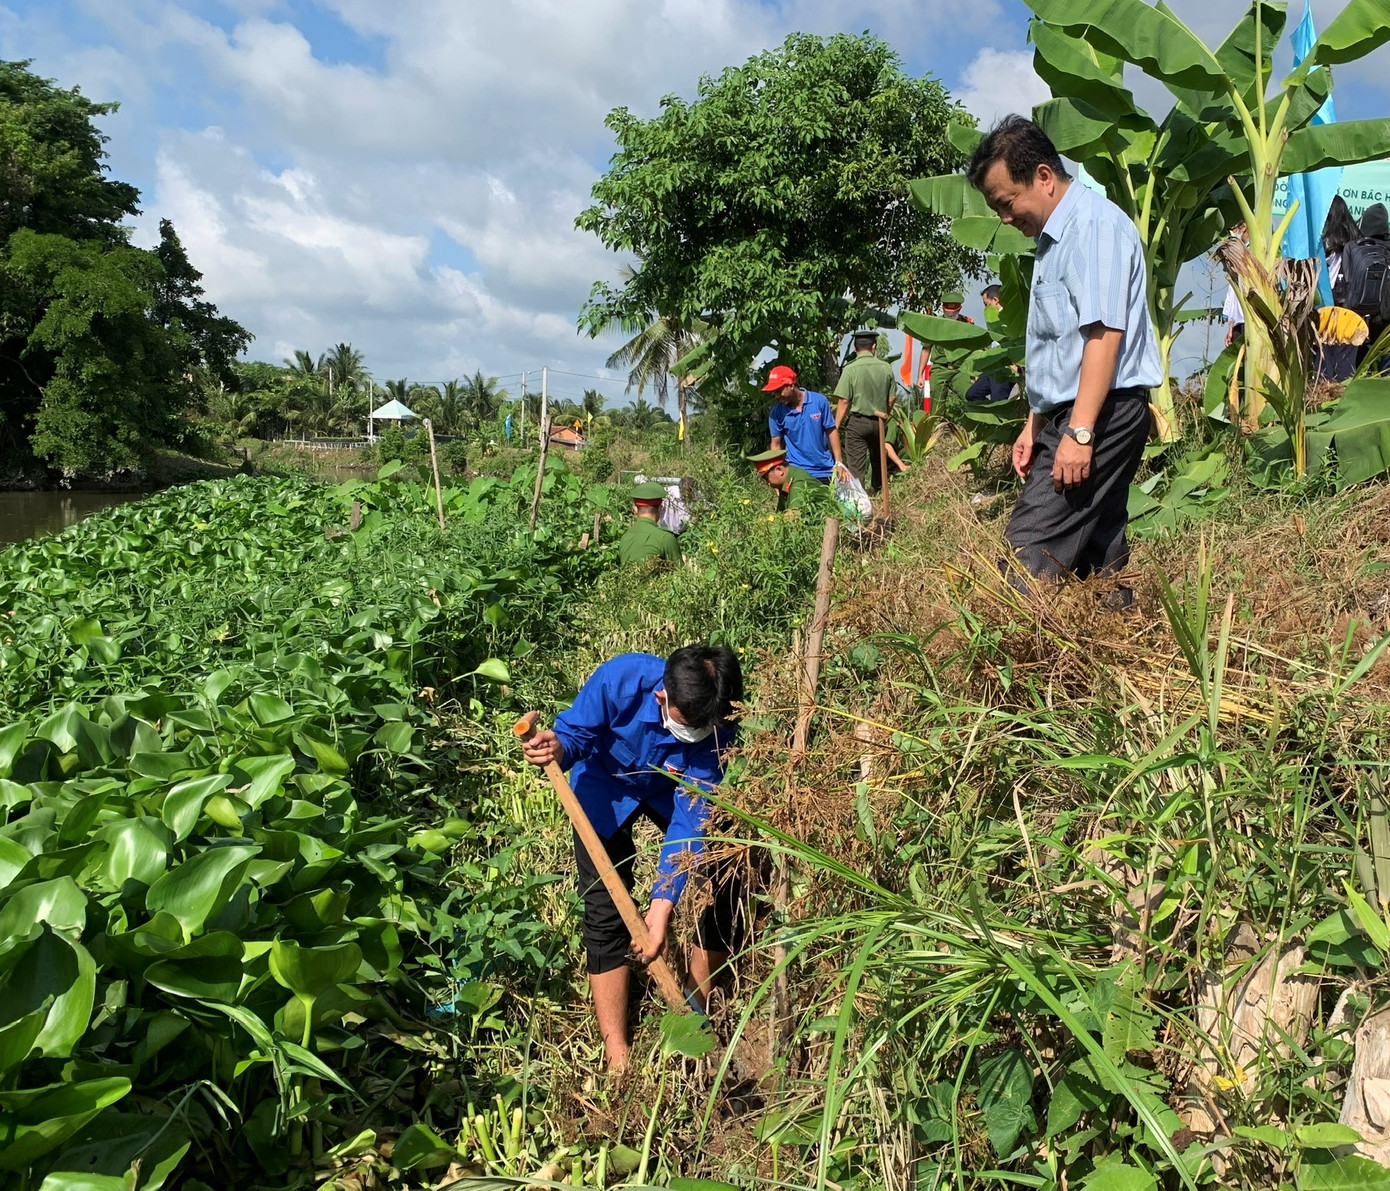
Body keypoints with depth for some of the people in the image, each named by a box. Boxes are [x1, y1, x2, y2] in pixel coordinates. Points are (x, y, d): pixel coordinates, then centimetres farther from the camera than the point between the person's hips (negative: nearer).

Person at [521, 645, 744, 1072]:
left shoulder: (718, 725, -33)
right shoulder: (621, 679, -38)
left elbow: (691, 817, -32)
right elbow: (577, 733, -22)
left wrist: (662, 905, -38)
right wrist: (557, 749, -46)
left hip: (673, 791, 2)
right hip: (606, 786, -2)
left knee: (722, 888, -5)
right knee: (606, 913, -8)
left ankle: (696, 1011, 21)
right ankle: (617, 1058, 4)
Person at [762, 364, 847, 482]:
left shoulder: (819, 401, -6)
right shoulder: (776, 413, -4)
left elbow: (831, 431, 0)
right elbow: (776, 444, 1)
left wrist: (839, 462, -4)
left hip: (825, 470, 1)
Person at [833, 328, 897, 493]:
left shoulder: (850, 369, -14)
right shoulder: (886, 367, -3)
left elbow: (843, 402, -14)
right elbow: (892, 398, 4)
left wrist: (835, 427, -7)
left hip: (857, 422, -4)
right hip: (878, 422, 4)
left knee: (856, 465, -1)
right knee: (878, 460, 21)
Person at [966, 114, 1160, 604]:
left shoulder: (1093, 223, -10)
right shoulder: (1053, 237, 20)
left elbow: (1104, 333, -19)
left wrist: (1079, 432, -24)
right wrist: (1034, 425, 24)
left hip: (1099, 416, -10)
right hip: (1070, 417, 10)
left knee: (1029, 557, -16)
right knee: (1099, 556, 9)